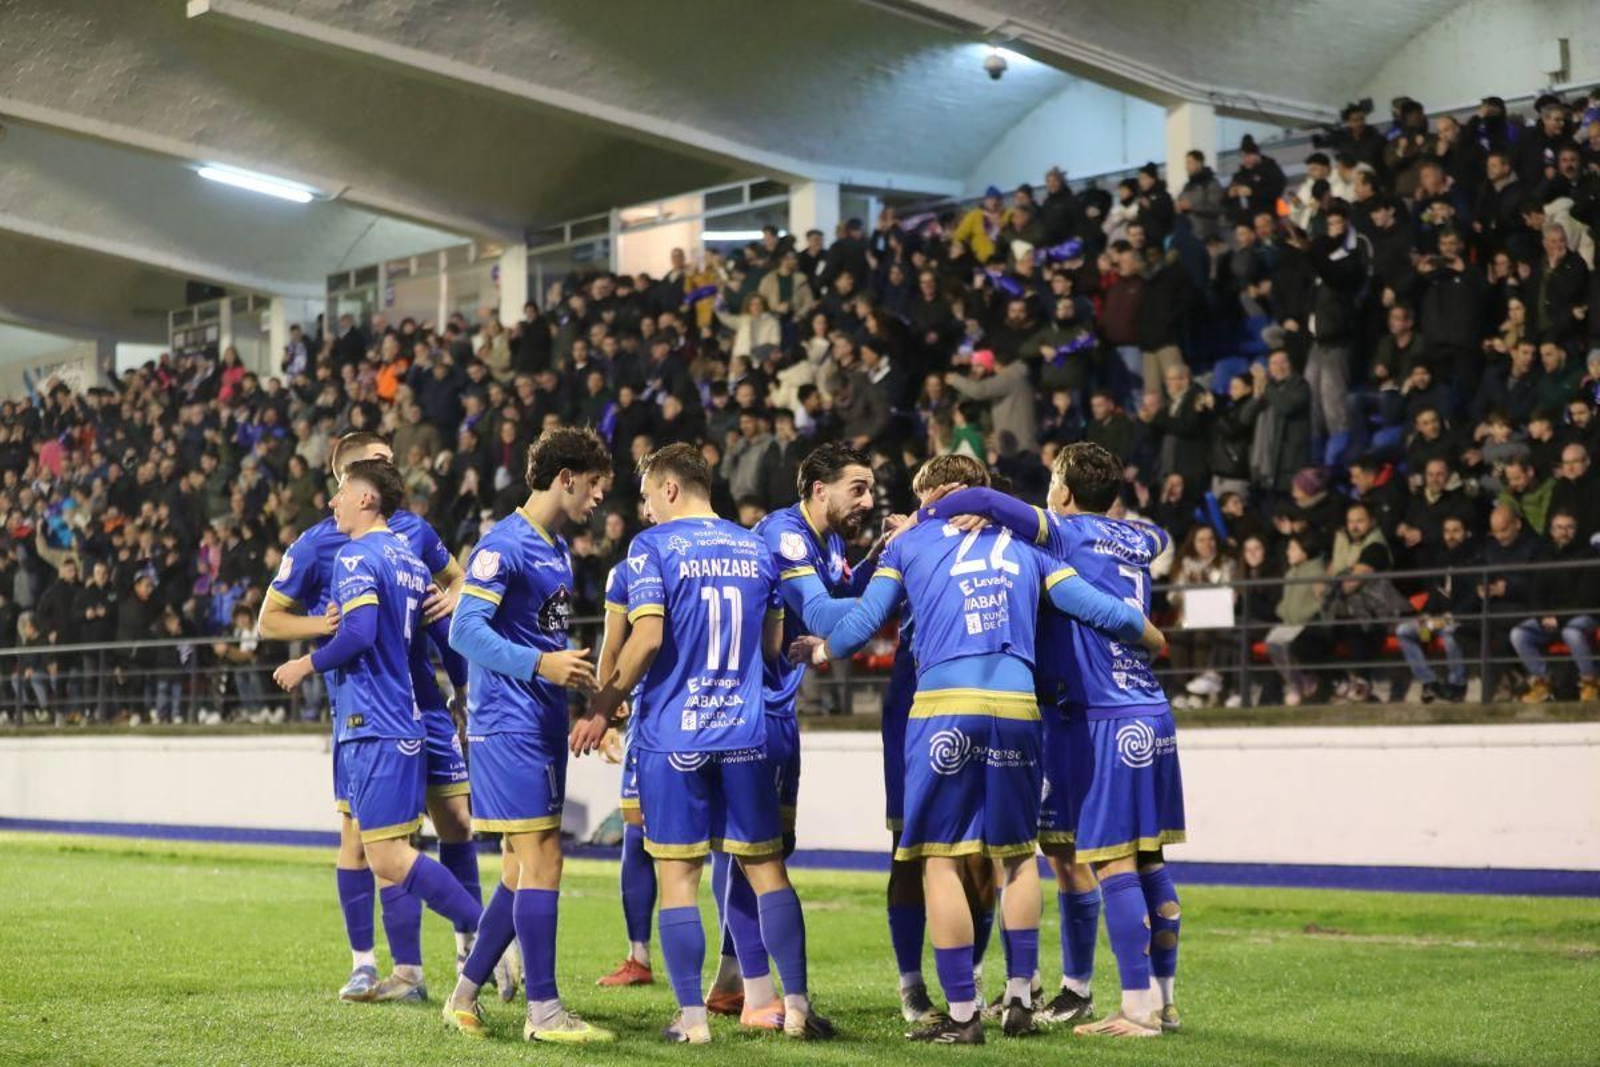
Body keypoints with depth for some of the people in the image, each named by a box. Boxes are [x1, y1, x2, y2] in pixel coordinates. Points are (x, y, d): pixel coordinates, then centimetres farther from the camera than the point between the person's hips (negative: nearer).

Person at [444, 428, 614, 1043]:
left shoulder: (558, 550, 17)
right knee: (542, 861, -9)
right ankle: (543, 1010, -3)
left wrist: (585, 688, 18)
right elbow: (465, 631, -20)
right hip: (508, 724, -10)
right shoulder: (504, 545, -12)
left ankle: (466, 994, 20)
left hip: (544, 726, 10)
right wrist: (540, 663, -29)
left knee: (524, 869, 11)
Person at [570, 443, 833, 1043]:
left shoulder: (652, 547, -6)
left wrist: (602, 710, -6)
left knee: (678, 875, 2)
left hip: (672, 734, -4)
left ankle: (692, 1018, 3)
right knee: (766, 869, 9)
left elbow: (647, 639, -15)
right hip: (744, 733, 4)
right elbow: (774, 644, 14)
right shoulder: (756, 549, 9)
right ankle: (797, 1005, 7)